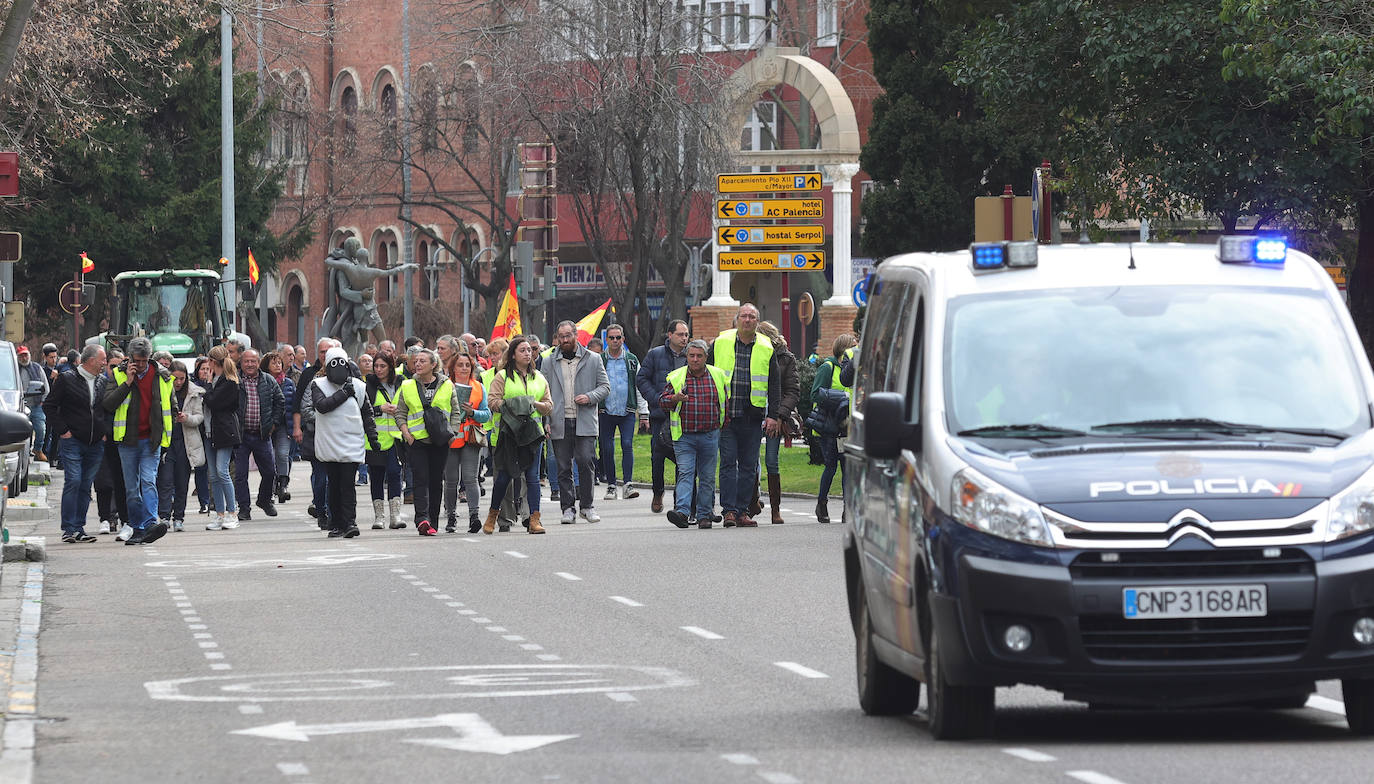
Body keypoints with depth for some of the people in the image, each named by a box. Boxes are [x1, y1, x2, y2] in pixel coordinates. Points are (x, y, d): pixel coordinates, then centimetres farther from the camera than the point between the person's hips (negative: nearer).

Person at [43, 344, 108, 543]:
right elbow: (49, 406, -1)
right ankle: (69, 529, -11)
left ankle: (79, 527, 9)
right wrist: (62, 430, -7)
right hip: (72, 442, -5)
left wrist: (105, 432, 10)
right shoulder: (67, 380, -3)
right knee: (73, 482, -12)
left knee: (86, 486, 5)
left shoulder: (104, 382, 11)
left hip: (95, 444, 5)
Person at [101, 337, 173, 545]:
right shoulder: (119, 375, 2)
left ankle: (151, 524, -27)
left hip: (151, 440, -1)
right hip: (128, 441, 1)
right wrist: (128, 382, -13)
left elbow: (172, 409, 17)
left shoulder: (161, 378, 5)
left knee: (148, 481, -17)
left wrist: (163, 431, 9)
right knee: (132, 488, 4)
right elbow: (108, 404, -9)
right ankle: (138, 530, 11)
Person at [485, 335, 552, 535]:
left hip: (532, 432, 3)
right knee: (504, 475, -1)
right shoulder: (502, 377, 3)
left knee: (532, 476, -4)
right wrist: (511, 404, -19)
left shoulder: (539, 378, 16)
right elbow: (493, 401, -6)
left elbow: (549, 406, 15)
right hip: (507, 433, -3)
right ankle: (493, 515, 18)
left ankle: (534, 519, -4)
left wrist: (536, 404, -6)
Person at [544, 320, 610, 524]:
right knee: (563, 468, 2)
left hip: (585, 422, -2)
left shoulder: (592, 360, 7)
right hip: (559, 423, 2)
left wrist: (590, 397, -10)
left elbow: (605, 386, 9)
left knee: (586, 463, -9)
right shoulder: (549, 363, 11)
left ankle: (587, 506, 3)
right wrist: (545, 421, -1)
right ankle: (567, 508, 8)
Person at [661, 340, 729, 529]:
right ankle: (682, 511, -23)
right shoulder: (676, 377, 3)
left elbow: (728, 401, 15)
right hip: (684, 436, -2)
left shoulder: (718, 376, 6)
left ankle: (704, 515, 13)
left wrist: (725, 424, 9)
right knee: (685, 473, -13)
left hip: (710, 436, 2)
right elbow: (662, 400, 5)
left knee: (707, 477, 6)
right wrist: (674, 399, -16)